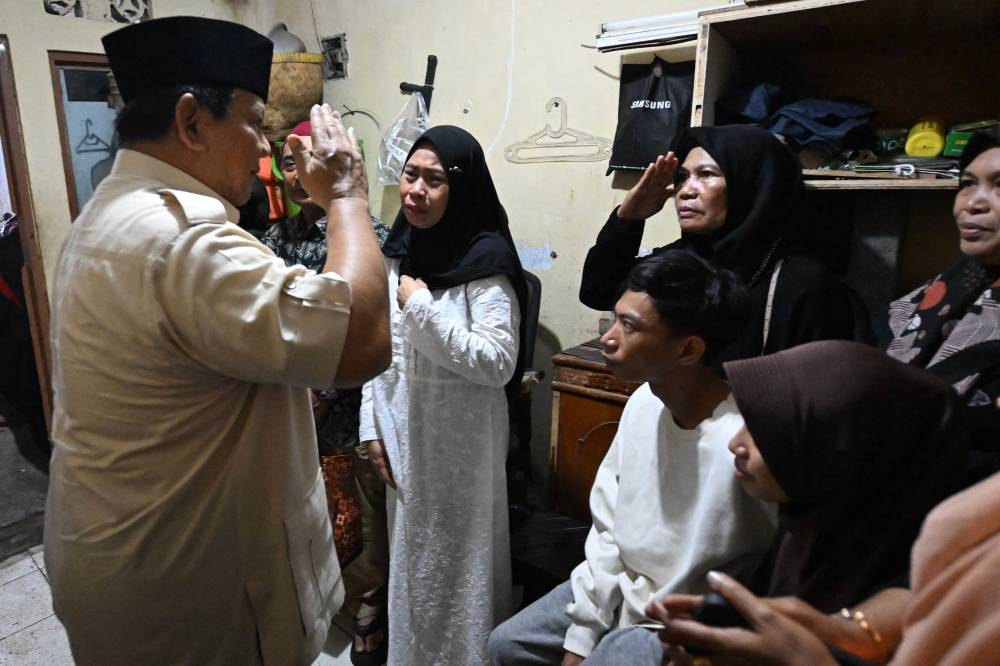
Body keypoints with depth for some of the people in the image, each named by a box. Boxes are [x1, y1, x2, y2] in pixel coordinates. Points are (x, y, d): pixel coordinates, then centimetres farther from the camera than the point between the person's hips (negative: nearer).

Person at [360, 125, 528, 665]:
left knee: (456, 562, 8)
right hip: (402, 431, 6)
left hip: (460, 439, -6)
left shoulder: (485, 258, -15)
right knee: (409, 556, 20)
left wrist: (422, 308, -22)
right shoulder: (396, 251, 6)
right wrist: (372, 427, 7)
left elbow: (499, 362, -22)